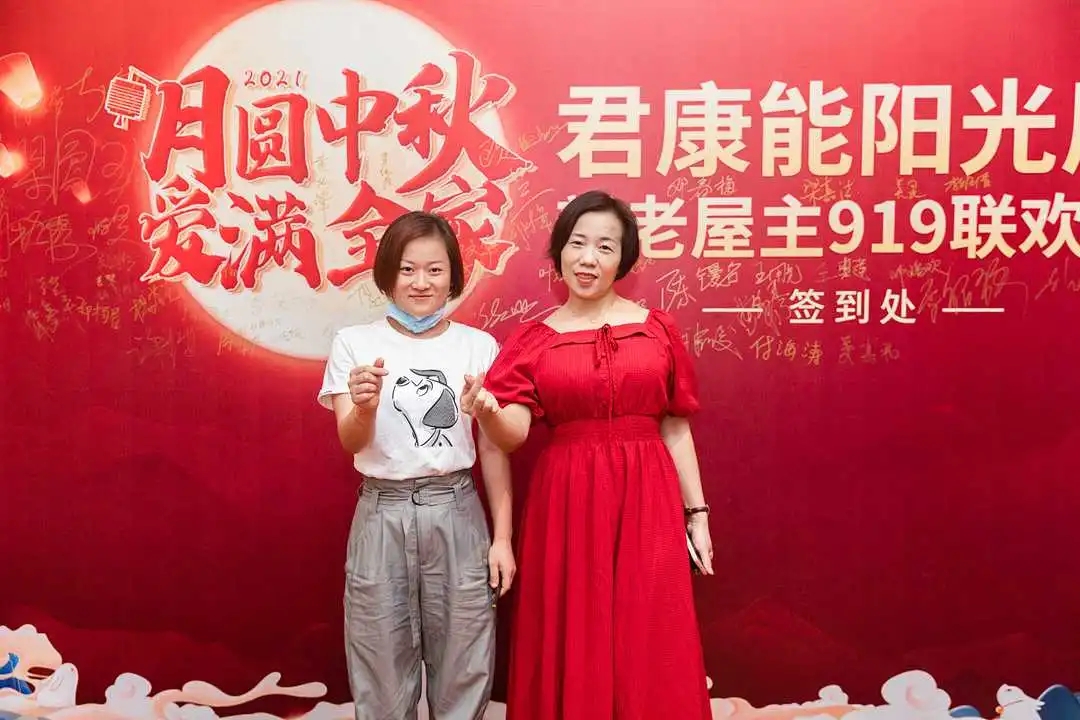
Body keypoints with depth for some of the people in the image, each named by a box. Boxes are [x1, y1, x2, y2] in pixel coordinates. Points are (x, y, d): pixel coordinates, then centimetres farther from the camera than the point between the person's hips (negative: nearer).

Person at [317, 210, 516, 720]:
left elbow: (492, 448, 4)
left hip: (456, 514, 0)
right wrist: (364, 407, -28)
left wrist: (502, 536, 1)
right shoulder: (354, 343, 0)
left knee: (462, 667, 9)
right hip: (382, 516, 0)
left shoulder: (479, 346, 1)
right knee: (383, 671, 10)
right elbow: (350, 442, -6)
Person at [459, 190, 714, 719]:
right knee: (572, 650, 7)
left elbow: (675, 427, 6)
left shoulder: (658, 329, 4)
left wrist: (696, 511, 5)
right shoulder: (533, 340, 2)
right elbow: (514, 433, -9)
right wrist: (487, 413, -30)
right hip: (567, 502, 0)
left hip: (647, 499, 0)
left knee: (651, 650, 5)